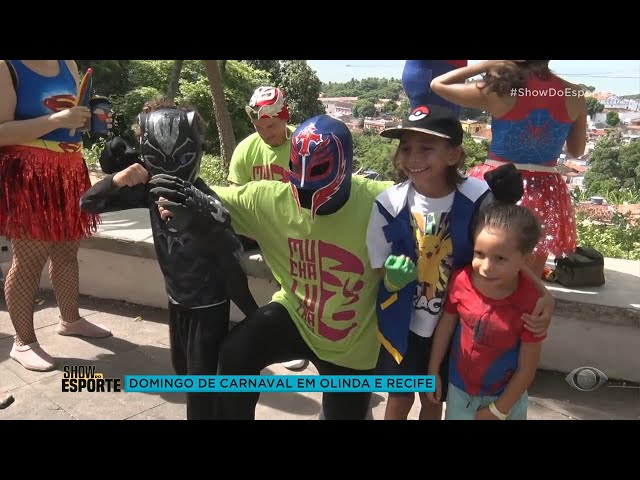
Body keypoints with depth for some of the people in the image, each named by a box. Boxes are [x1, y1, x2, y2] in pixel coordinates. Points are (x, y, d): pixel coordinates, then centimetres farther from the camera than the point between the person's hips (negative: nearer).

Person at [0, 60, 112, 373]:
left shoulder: (68, 65, 12)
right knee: (29, 258, -2)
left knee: (67, 251, 15)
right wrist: (57, 120, -24)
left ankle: (70, 319, 31)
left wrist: (87, 117, 4)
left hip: (69, 171, 7)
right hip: (27, 176, -7)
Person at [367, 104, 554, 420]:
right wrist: (394, 275, -28)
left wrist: (542, 293, -26)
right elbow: (382, 267, -6)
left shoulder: (478, 198, -18)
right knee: (399, 400, 18)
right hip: (402, 321, 0)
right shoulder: (389, 204, -18)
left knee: (433, 398, 22)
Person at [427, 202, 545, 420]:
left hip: (505, 396, -2)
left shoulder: (530, 303, -27)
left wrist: (498, 410, -9)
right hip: (459, 388, 2)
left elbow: (527, 368, -16)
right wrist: (433, 371, 4)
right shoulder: (461, 280, -21)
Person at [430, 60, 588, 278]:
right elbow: (577, 150, 11)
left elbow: (438, 84, -1)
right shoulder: (573, 95, -3)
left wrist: (485, 65, -2)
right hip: (546, 193, 3)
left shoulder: (498, 91, -13)